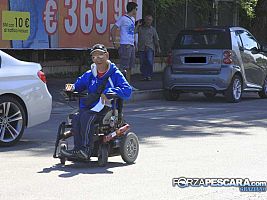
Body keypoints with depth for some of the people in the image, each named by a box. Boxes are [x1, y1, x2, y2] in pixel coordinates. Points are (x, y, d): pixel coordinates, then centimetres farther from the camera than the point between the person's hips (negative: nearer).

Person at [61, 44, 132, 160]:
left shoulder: (115, 74, 0)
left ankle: (86, 149, -32)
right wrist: (72, 87, 7)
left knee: (86, 117, -33)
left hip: (107, 108, -5)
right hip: (89, 107, 5)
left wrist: (107, 92, -24)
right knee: (76, 118, -27)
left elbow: (127, 90, -13)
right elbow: (78, 85, 33)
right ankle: (77, 149, -28)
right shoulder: (89, 75, 18)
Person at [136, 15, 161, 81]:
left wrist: (158, 48, 11)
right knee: (142, 63, -1)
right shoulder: (140, 28, 10)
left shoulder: (153, 29, 14)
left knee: (149, 61, -15)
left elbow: (156, 39, 16)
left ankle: (149, 76, -6)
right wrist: (138, 25, -4)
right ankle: (144, 76, 7)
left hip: (150, 48, -1)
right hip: (141, 48, 1)